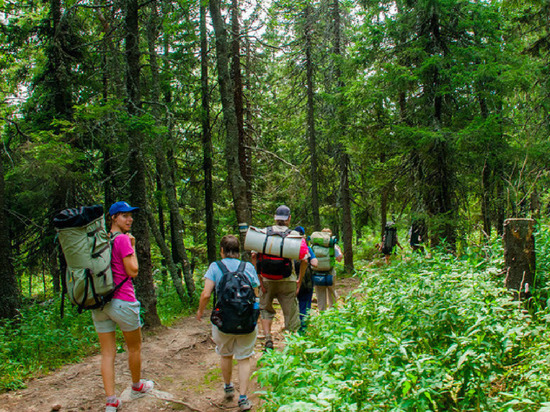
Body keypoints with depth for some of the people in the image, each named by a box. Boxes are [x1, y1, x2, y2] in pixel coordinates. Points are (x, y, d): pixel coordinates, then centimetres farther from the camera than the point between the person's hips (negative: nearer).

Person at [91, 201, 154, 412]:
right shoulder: (122, 239, -12)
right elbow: (133, 271, -12)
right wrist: (133, 247, -3)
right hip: (122, 301, -6)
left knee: (107, 353, 7)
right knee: (135, 347, 16)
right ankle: (137, 387, 34)